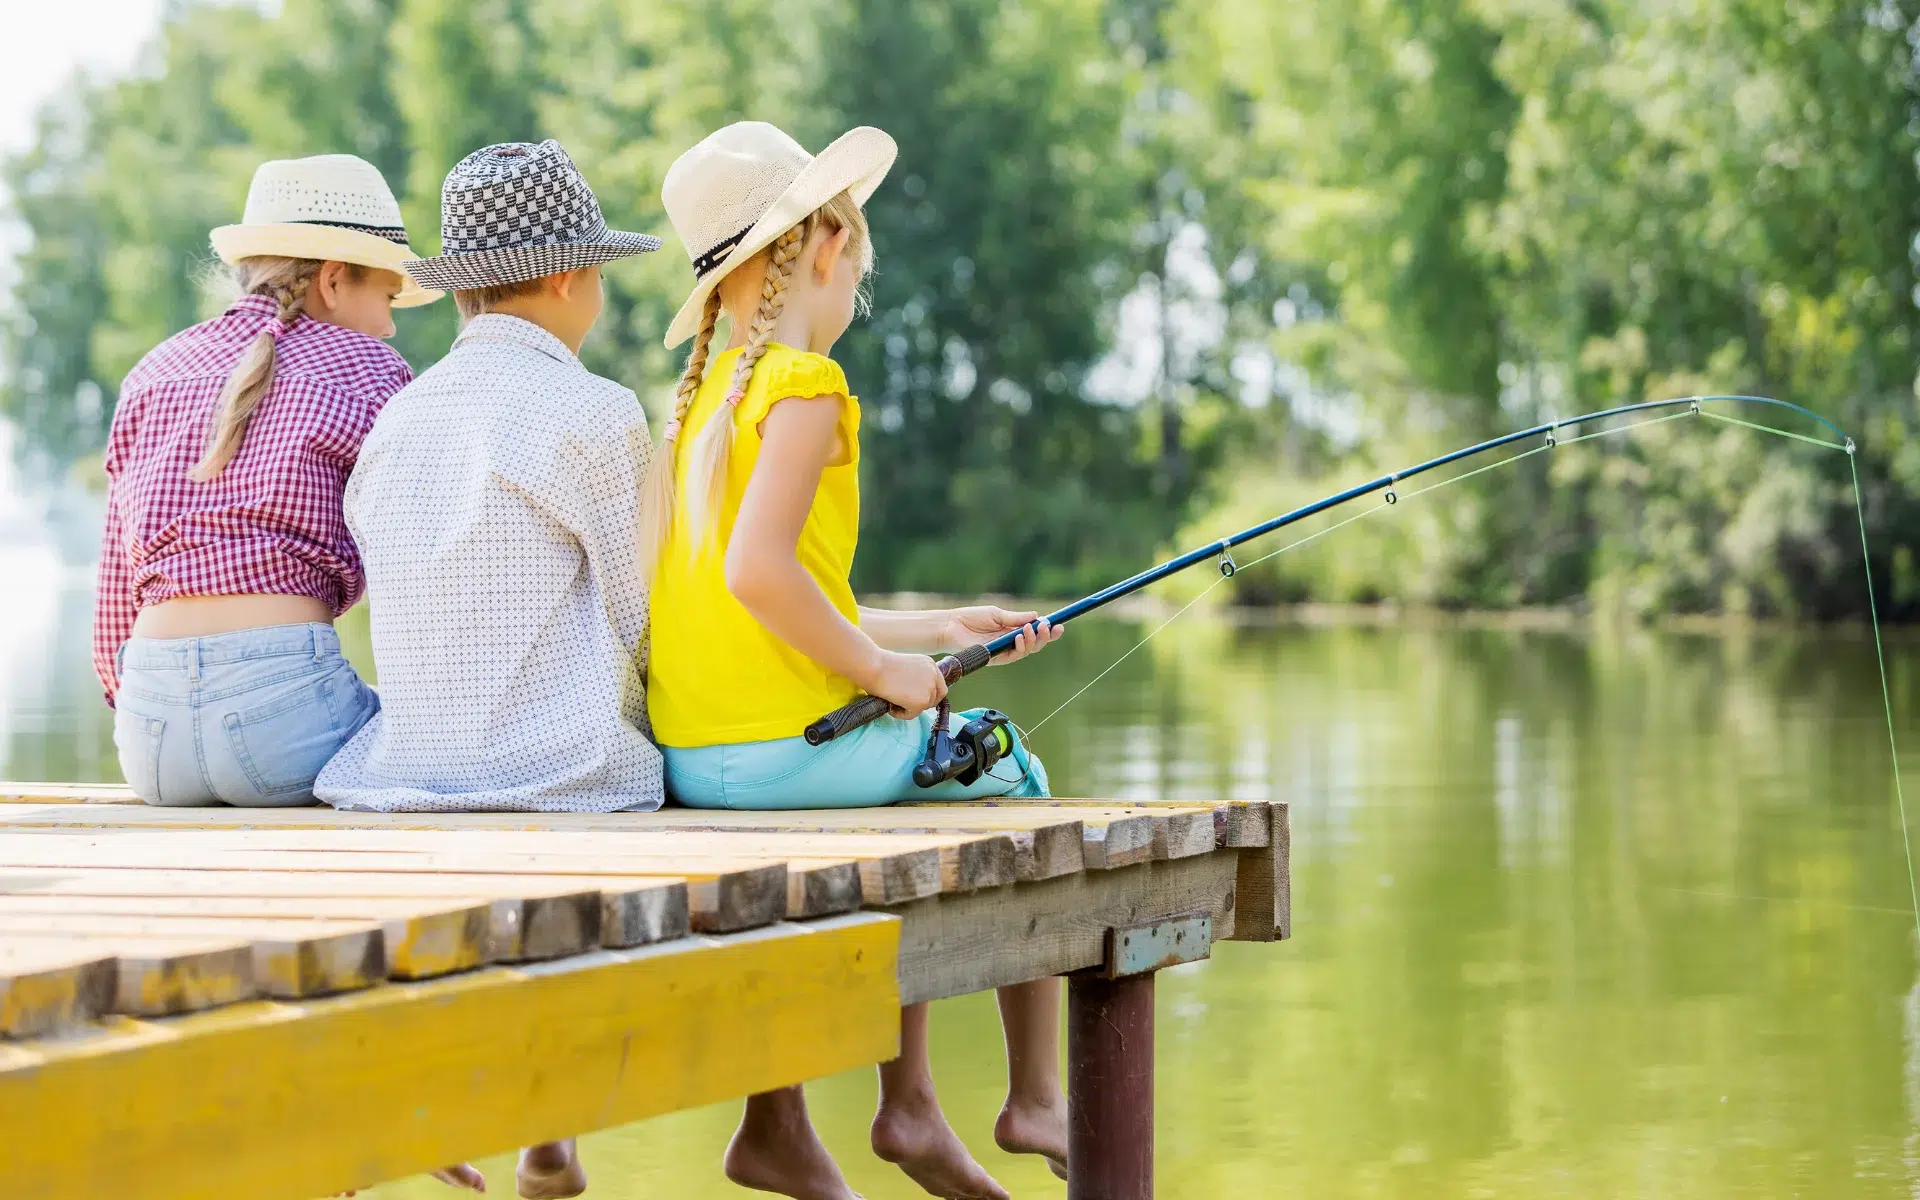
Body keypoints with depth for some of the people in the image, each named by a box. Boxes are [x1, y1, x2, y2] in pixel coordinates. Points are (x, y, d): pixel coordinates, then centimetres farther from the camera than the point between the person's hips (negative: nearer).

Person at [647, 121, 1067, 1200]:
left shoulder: (700, 395, 14)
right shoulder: (804, 384, -12)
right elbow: (758, 572, -24)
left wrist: (932, 632, 22)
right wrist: (882, 666, -12)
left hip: (688, 761, 8)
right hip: (788, 747, -8)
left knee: (929, 774, 29)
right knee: (1015, 786, 14)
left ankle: (911, 1107, 27)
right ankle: (1036, 1100, 21)